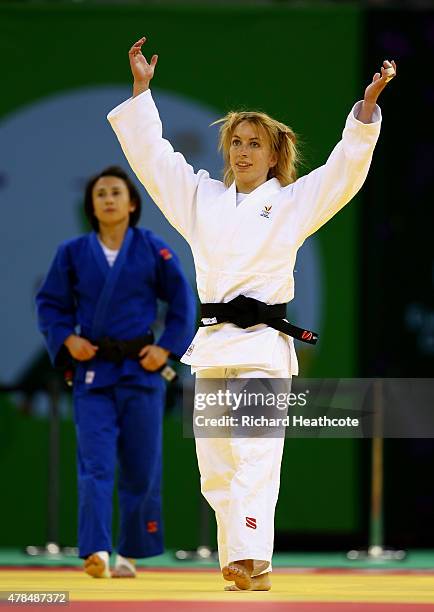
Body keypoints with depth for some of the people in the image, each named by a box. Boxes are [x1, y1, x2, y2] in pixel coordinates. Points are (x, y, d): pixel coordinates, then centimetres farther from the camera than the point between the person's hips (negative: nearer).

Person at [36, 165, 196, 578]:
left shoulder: (152, 250, 0)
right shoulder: (73, 253, 2)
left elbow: (182, 302, 5)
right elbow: (50, 304, 8)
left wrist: (167, 347, -5)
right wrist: (66, 339, -8)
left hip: (141, 371, 0)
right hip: (92, 372, 0)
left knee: (141, 467, 5)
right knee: (95, 464, -12)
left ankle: (129, 554, 18)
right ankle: (96, 552, -20)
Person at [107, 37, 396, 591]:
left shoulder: (293, 202, 8)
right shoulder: (202, 198, 18)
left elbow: (346, 166, 0)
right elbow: (152, 153, 20)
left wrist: (369, 103, -11)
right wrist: (141, 87, 17)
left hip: (263, 344, -5)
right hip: (210, 344, 5)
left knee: (255, 453, -17)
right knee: (215, 462, 4)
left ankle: (250, 560, -28)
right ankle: (238, 563, 11)